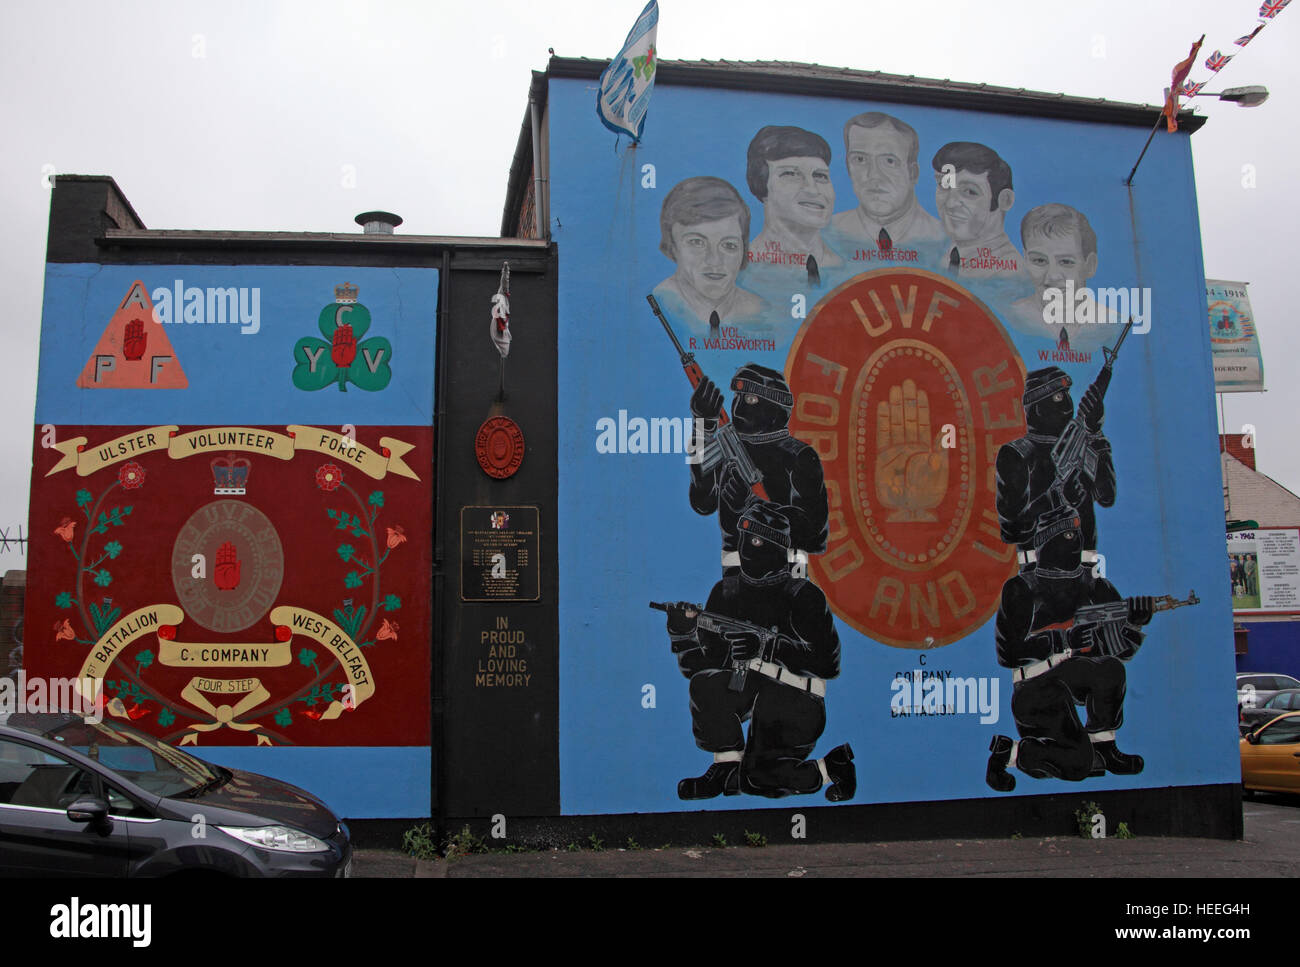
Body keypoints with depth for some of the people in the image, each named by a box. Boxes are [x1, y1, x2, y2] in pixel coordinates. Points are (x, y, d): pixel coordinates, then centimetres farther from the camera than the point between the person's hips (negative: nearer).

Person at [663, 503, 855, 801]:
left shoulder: (804, 596, -5)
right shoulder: (725, 592, 8)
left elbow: (827, 664, -15)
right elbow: (698, 665, 5)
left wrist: (767, 646, -25)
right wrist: (684, 632, -16)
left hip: (797, 706, -4)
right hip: (743, 693, 4)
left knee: (757, 781, -18)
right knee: (706, 684, -26)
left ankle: (832, 767, 9)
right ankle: (727, 767, -8)